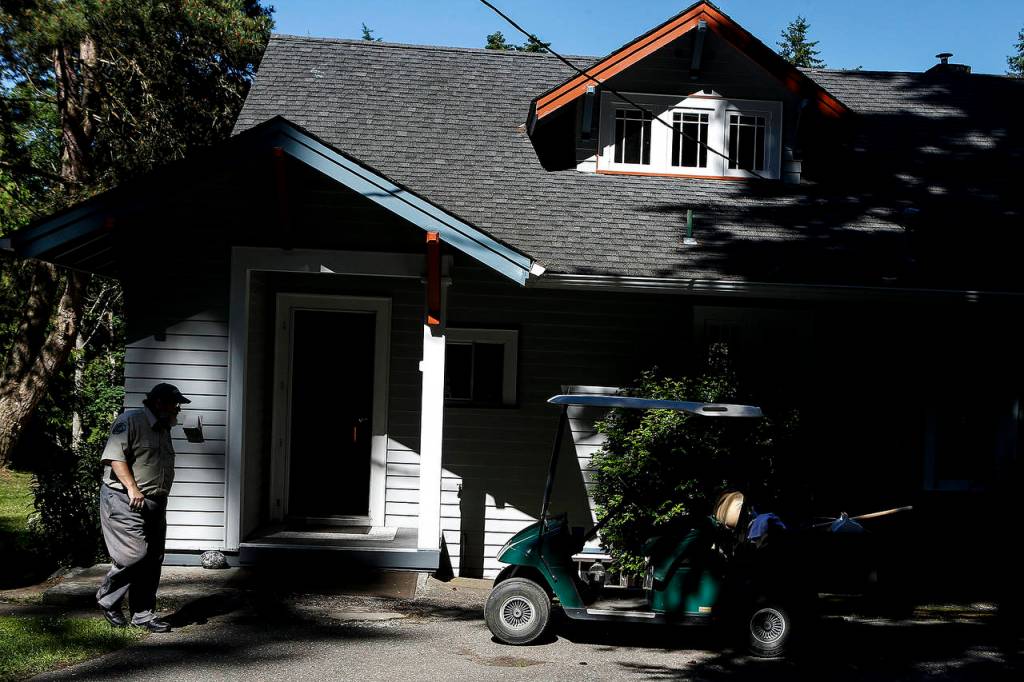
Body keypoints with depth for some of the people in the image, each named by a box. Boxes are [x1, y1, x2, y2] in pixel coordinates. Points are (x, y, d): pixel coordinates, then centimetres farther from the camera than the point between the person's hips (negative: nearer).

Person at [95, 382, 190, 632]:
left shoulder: (163, 429, 19)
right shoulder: (130, 421, -9)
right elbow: (114, 456, -19)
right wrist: (132, 488, -25)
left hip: (154, 505, 9)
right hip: (125, 501, -9)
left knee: (152, 560, 7)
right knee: (134, 554, -14)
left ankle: (143, 614, 15)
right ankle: (107, 599, 8)